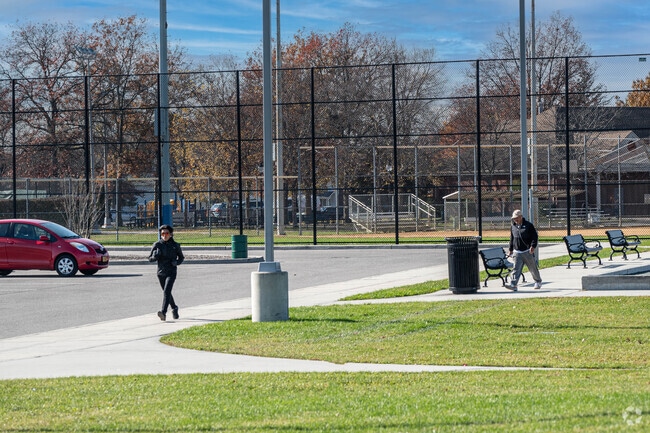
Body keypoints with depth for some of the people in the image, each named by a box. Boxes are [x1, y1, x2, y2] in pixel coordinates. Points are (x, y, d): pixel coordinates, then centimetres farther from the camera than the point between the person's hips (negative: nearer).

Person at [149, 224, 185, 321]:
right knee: (166, 292, 16)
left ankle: (163, 312, -30)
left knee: (167, 291, -21)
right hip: (161, 272, 3)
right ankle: (174, 308, 41)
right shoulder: (157, 244, -1)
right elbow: (150, 259, 4)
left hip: (171, 272, -3)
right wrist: (155, 256, -19)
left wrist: (177, 262, -8)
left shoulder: (175, 245, -1)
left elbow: (181, 257, 14)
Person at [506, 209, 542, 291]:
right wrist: (511, 249, 22)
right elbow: (512, 238, 21)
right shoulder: (513, 227, 11)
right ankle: (513, 284, -20)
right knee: (516, 269, -10)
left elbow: (534, 236, -6)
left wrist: (533, 246, -18)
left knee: (533, 268, 9)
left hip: (528, 251, -3)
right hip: (517, 252, 3)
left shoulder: (528, 225, -4)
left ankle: (538, 282, 30)